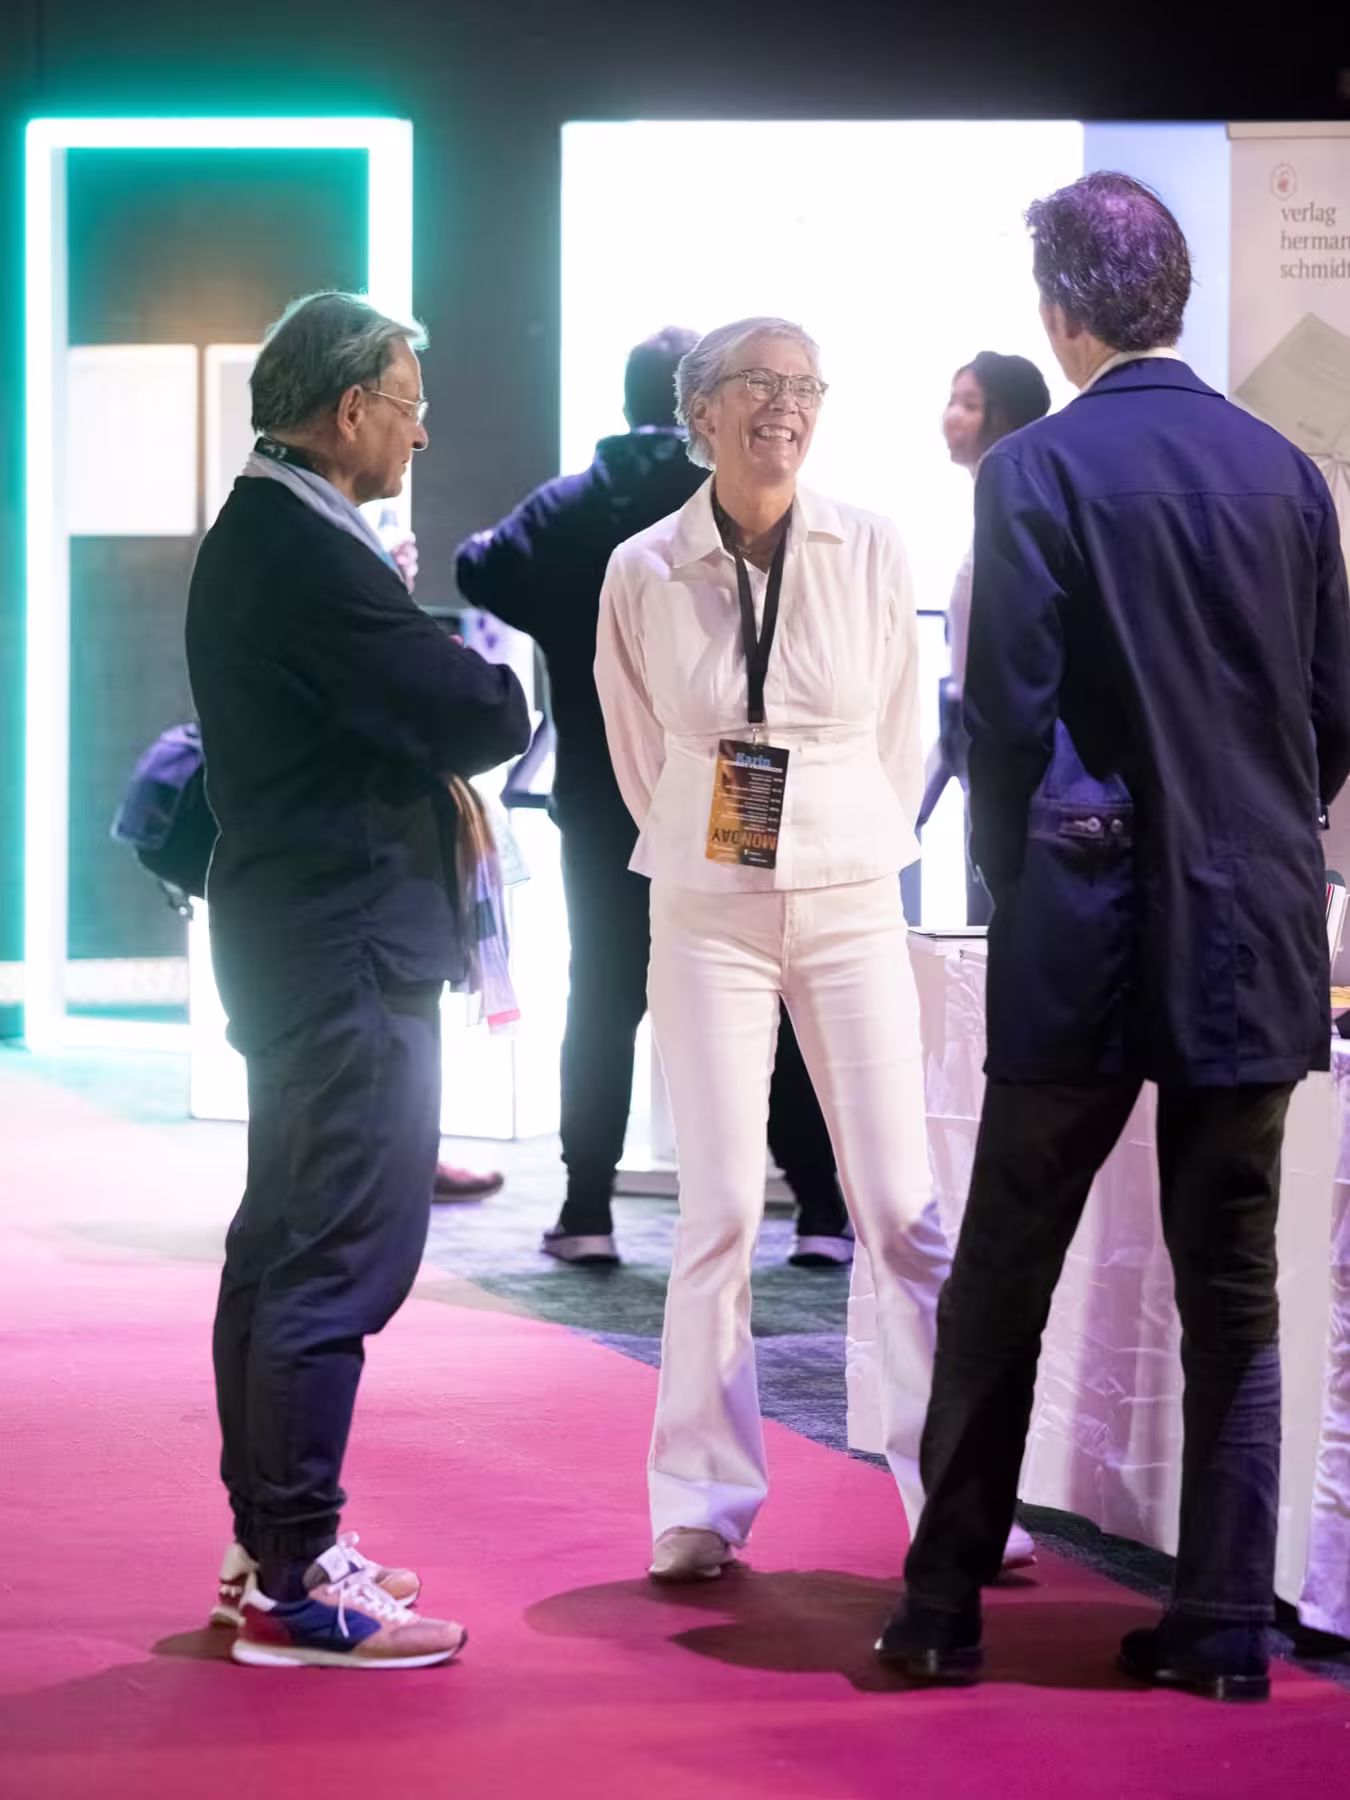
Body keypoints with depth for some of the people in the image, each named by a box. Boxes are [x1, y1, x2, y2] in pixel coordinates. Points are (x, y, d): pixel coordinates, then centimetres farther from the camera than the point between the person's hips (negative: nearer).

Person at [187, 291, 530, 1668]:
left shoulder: (253, 536, 13)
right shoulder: (311, 554, -19)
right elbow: (473, 718, -21)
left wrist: (454, 694, 1)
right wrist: (508, 693, -1)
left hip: (292, 936, 11)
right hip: (349, 944, -11)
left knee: (283, 1244, 16)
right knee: (343, 1255, -9)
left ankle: (269, 1545, 25)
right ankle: (295, 1581, -7)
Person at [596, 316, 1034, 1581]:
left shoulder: (870, 553, -2)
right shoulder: (643, 573, -3)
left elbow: (899, 735, 10)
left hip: (849, 904, 1)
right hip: (708, 911, 0)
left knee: (901, 1206, -2)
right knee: (720, 1206, -3)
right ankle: (702, 1508, 5)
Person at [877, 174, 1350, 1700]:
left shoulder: (1039, 470, -8)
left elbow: (1006, 710, -11)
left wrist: (1010, 880, 4)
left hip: (1088, 940, -3)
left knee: (1001, 1280, 7)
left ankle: (945, 1604, 10)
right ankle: (1224, 1620, 9)